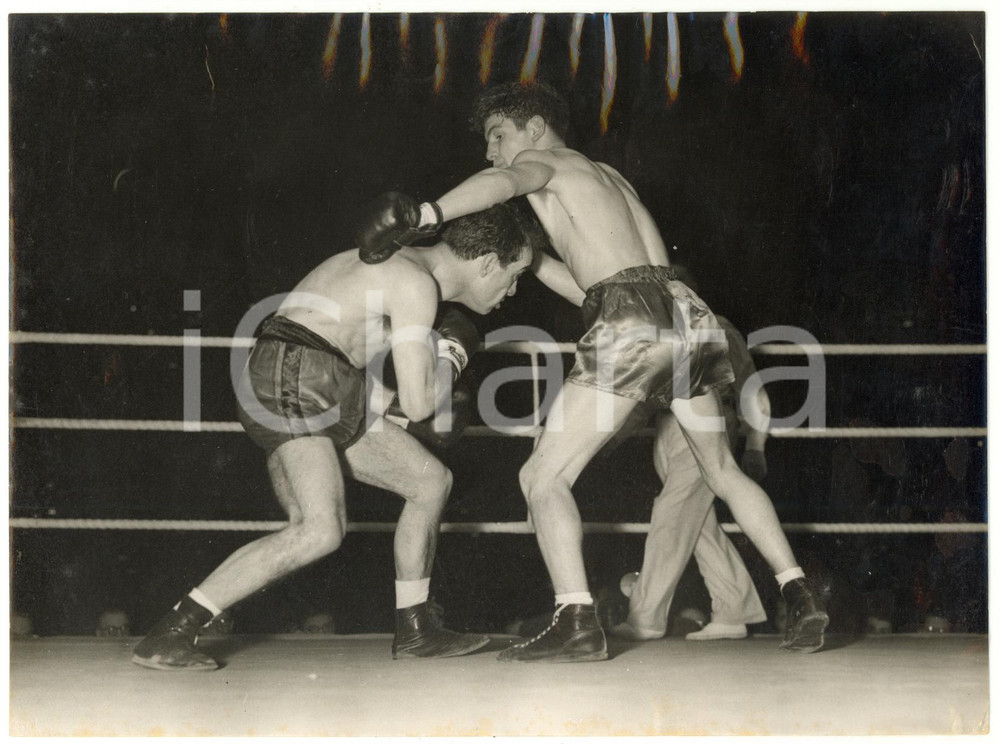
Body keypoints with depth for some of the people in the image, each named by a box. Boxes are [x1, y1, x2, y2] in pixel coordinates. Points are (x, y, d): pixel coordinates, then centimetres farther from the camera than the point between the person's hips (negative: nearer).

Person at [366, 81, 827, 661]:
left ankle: (577, 621, -17)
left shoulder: (543, 162, 10)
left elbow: (503, 179, -16)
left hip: (631, 322, -8)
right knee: (723, 471, 25)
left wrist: (425, 215, -25)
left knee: (544, 476, -4)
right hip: (686, 313, 8)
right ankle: (801, 598, 19)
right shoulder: (610, 178, 33)